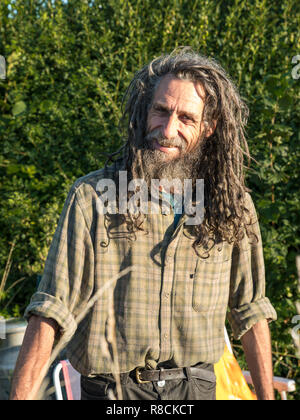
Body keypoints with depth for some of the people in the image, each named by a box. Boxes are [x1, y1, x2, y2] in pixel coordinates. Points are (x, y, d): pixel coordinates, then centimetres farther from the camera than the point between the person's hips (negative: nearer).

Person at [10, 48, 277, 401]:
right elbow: (52, 312, -11)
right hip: (112, 390, -2)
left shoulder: (233, 206, -2)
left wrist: (267, 397, 8)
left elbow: (250, 312, 7)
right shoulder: (91, 196, -10)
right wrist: (20, 397, -18)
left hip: (196, 388, 2)